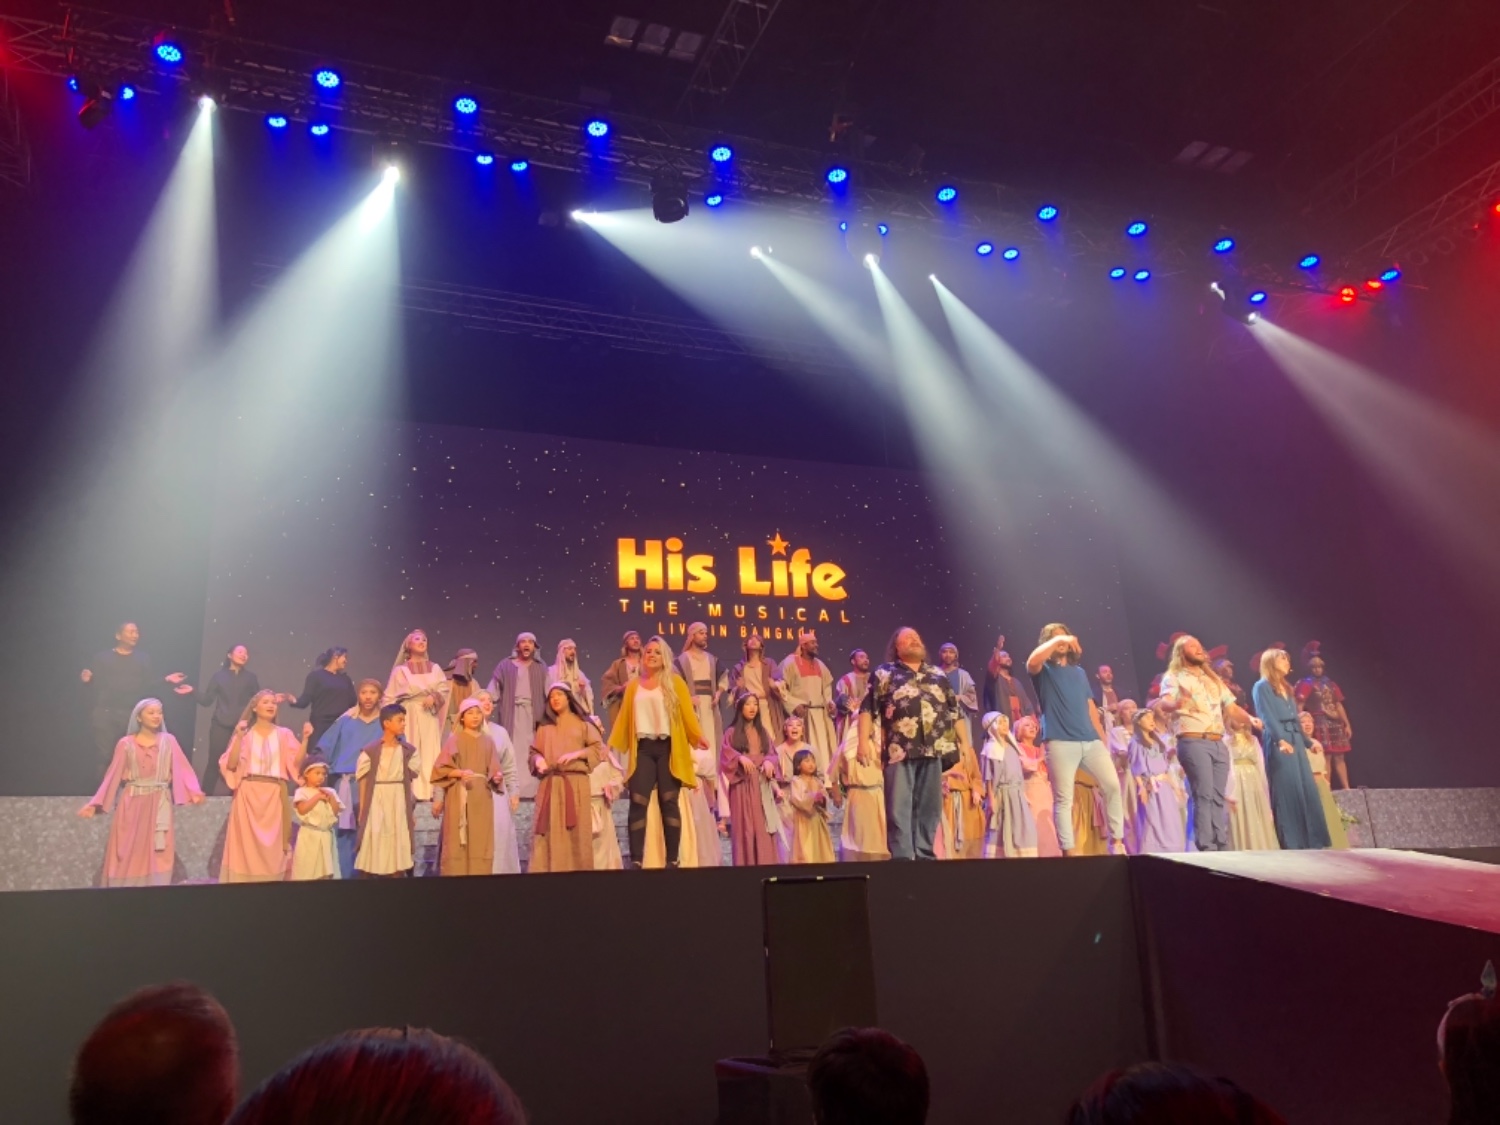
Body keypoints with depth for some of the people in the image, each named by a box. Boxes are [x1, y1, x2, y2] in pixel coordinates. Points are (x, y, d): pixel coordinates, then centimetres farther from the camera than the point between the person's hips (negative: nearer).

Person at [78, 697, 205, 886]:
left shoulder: (168, 741, 4)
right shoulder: (126, 744, 3)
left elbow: (181, 769, -5)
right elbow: (113, 776, 2)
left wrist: (194, 792, -21)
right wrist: (95, 804, -5)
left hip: (159, 806, 0)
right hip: (132, 804, 0)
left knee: (157, 856, 1)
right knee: (128, 856, 1)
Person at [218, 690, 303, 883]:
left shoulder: (284, 734, 9)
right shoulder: (245, 733, 5)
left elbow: (297, 763, 0)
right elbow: (231, 765, -6)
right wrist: (238, 737, -14)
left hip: (275, 796, 1)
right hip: (249, 794, -1)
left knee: (273, 845, 1)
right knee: (247, 843, -3)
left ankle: (272, 880, 7)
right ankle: (245, 879, 4)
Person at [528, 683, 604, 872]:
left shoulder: (582, 723, 10)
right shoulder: (544, 727, 18)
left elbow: (598, 748, 3)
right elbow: (533, 752, 15)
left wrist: (576, 754, -10)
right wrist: (538, 759, -7)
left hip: (576, 783, -2)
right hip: (550, 784, 2)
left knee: (576, 832, -5)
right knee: (551, 831, -5)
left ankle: (577, 869, -3)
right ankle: (549, 869, -6)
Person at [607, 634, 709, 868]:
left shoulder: (675, 682, 7)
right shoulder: (633, 686, 15)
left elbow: (687, 712, -3)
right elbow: (624, 717, 13)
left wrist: (698, 737, -17)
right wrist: (612, 746, 8)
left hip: (668, 748, -2)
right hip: (643, 748, 2)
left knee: (669, 802, -2)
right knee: (638, 803, -7)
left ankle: (672, 861, 0)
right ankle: (636, 861, -7)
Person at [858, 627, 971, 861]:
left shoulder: (938, 675, 21)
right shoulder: (884, 674, 9)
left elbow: (955, 711, 20)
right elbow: (868, 709, 1)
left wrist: (965, 742, 11)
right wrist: (864, 741, -10)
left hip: (933, 751, 4)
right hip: (900, 751, -3)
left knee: (929, 807, 5)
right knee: (899, 807, -6)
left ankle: (924, 855, 13)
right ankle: (902, 857, -4)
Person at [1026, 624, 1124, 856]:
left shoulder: (1079, 672, 23)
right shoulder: (1044, 670, 8)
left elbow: (1091, 707, 21)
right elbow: (1032, 661, -19)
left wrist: (1103, 740, 16)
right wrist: (1057, 640, -19)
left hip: (1091, 740, 5)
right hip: (1060, 742, -5)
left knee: (1113, 786, -4)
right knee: (1063, 798, -6)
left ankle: (1117, 841, 9)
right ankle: (1068, 851, -2)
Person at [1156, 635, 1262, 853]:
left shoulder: (1213, 679, 23)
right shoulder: (1174, 677, 1)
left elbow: (1231, 706, 20)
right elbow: (1164, 703, -17)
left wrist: (1249, 718, -1)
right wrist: (1176, 705, -41)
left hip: (1218, 744, 6)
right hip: (1193, 743, -6)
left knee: (1219, 797, 4)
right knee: (1204, 795, -13)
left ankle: (1223, 847, 5)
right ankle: (1206, 849, -13)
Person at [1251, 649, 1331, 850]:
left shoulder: (1287, 688, 24)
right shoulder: (1262, 686, -1)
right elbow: (1267, 716, -13)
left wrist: (1307, 741, 23)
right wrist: (1280, 740, -26)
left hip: (1295, 741, 8)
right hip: (1278, 743, -8)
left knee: (1307, 789, 4)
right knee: (1287, 790, -10)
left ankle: (1310, 841, 7)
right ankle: (1292, 843, -9)